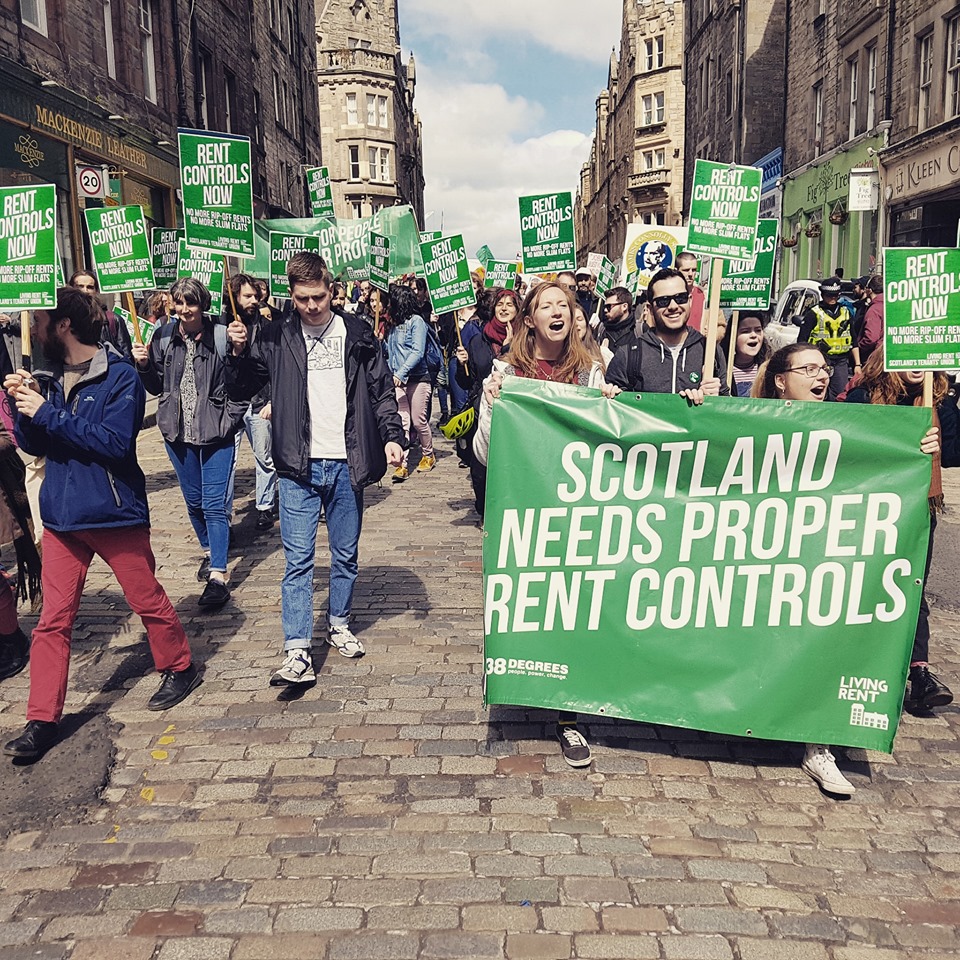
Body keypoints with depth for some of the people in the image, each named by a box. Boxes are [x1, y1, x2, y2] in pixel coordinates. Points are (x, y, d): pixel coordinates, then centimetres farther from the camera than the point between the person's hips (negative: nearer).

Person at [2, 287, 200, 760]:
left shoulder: (120, 376, -11)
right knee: (53, 619, 4)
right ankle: (42, 720, 10)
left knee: (147, 601, 11)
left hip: (114, 512, -5)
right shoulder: (50, 377, 8)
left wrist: (47, 414, -22)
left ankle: (179, 668, 34)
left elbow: (116, 441, -23)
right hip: (61, 514, 5)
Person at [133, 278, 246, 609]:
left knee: (214, 504, -6)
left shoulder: (222, 336, -10)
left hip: (215, 432, -5)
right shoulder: (164, 337, 3)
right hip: (178, 432, 5)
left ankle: (218, 576, -2)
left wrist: (231, 417, -18)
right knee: (193, 500, 17)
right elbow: (157, 386, 10)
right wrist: (144, 365, -5)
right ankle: (209, 551, 39)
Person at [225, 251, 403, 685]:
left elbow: (382, 391, 6)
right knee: (298, 559, -5)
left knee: (346, 554, 14)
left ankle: (339, 624, 33)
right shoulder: (276, 338, 3)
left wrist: (392, 436, -7)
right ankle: (297, 652, -4)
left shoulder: (357, 334, 3)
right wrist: (239, 353, -10)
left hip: (346, 464, 1)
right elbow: (240, 391, 7)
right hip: (298, 467, -1)